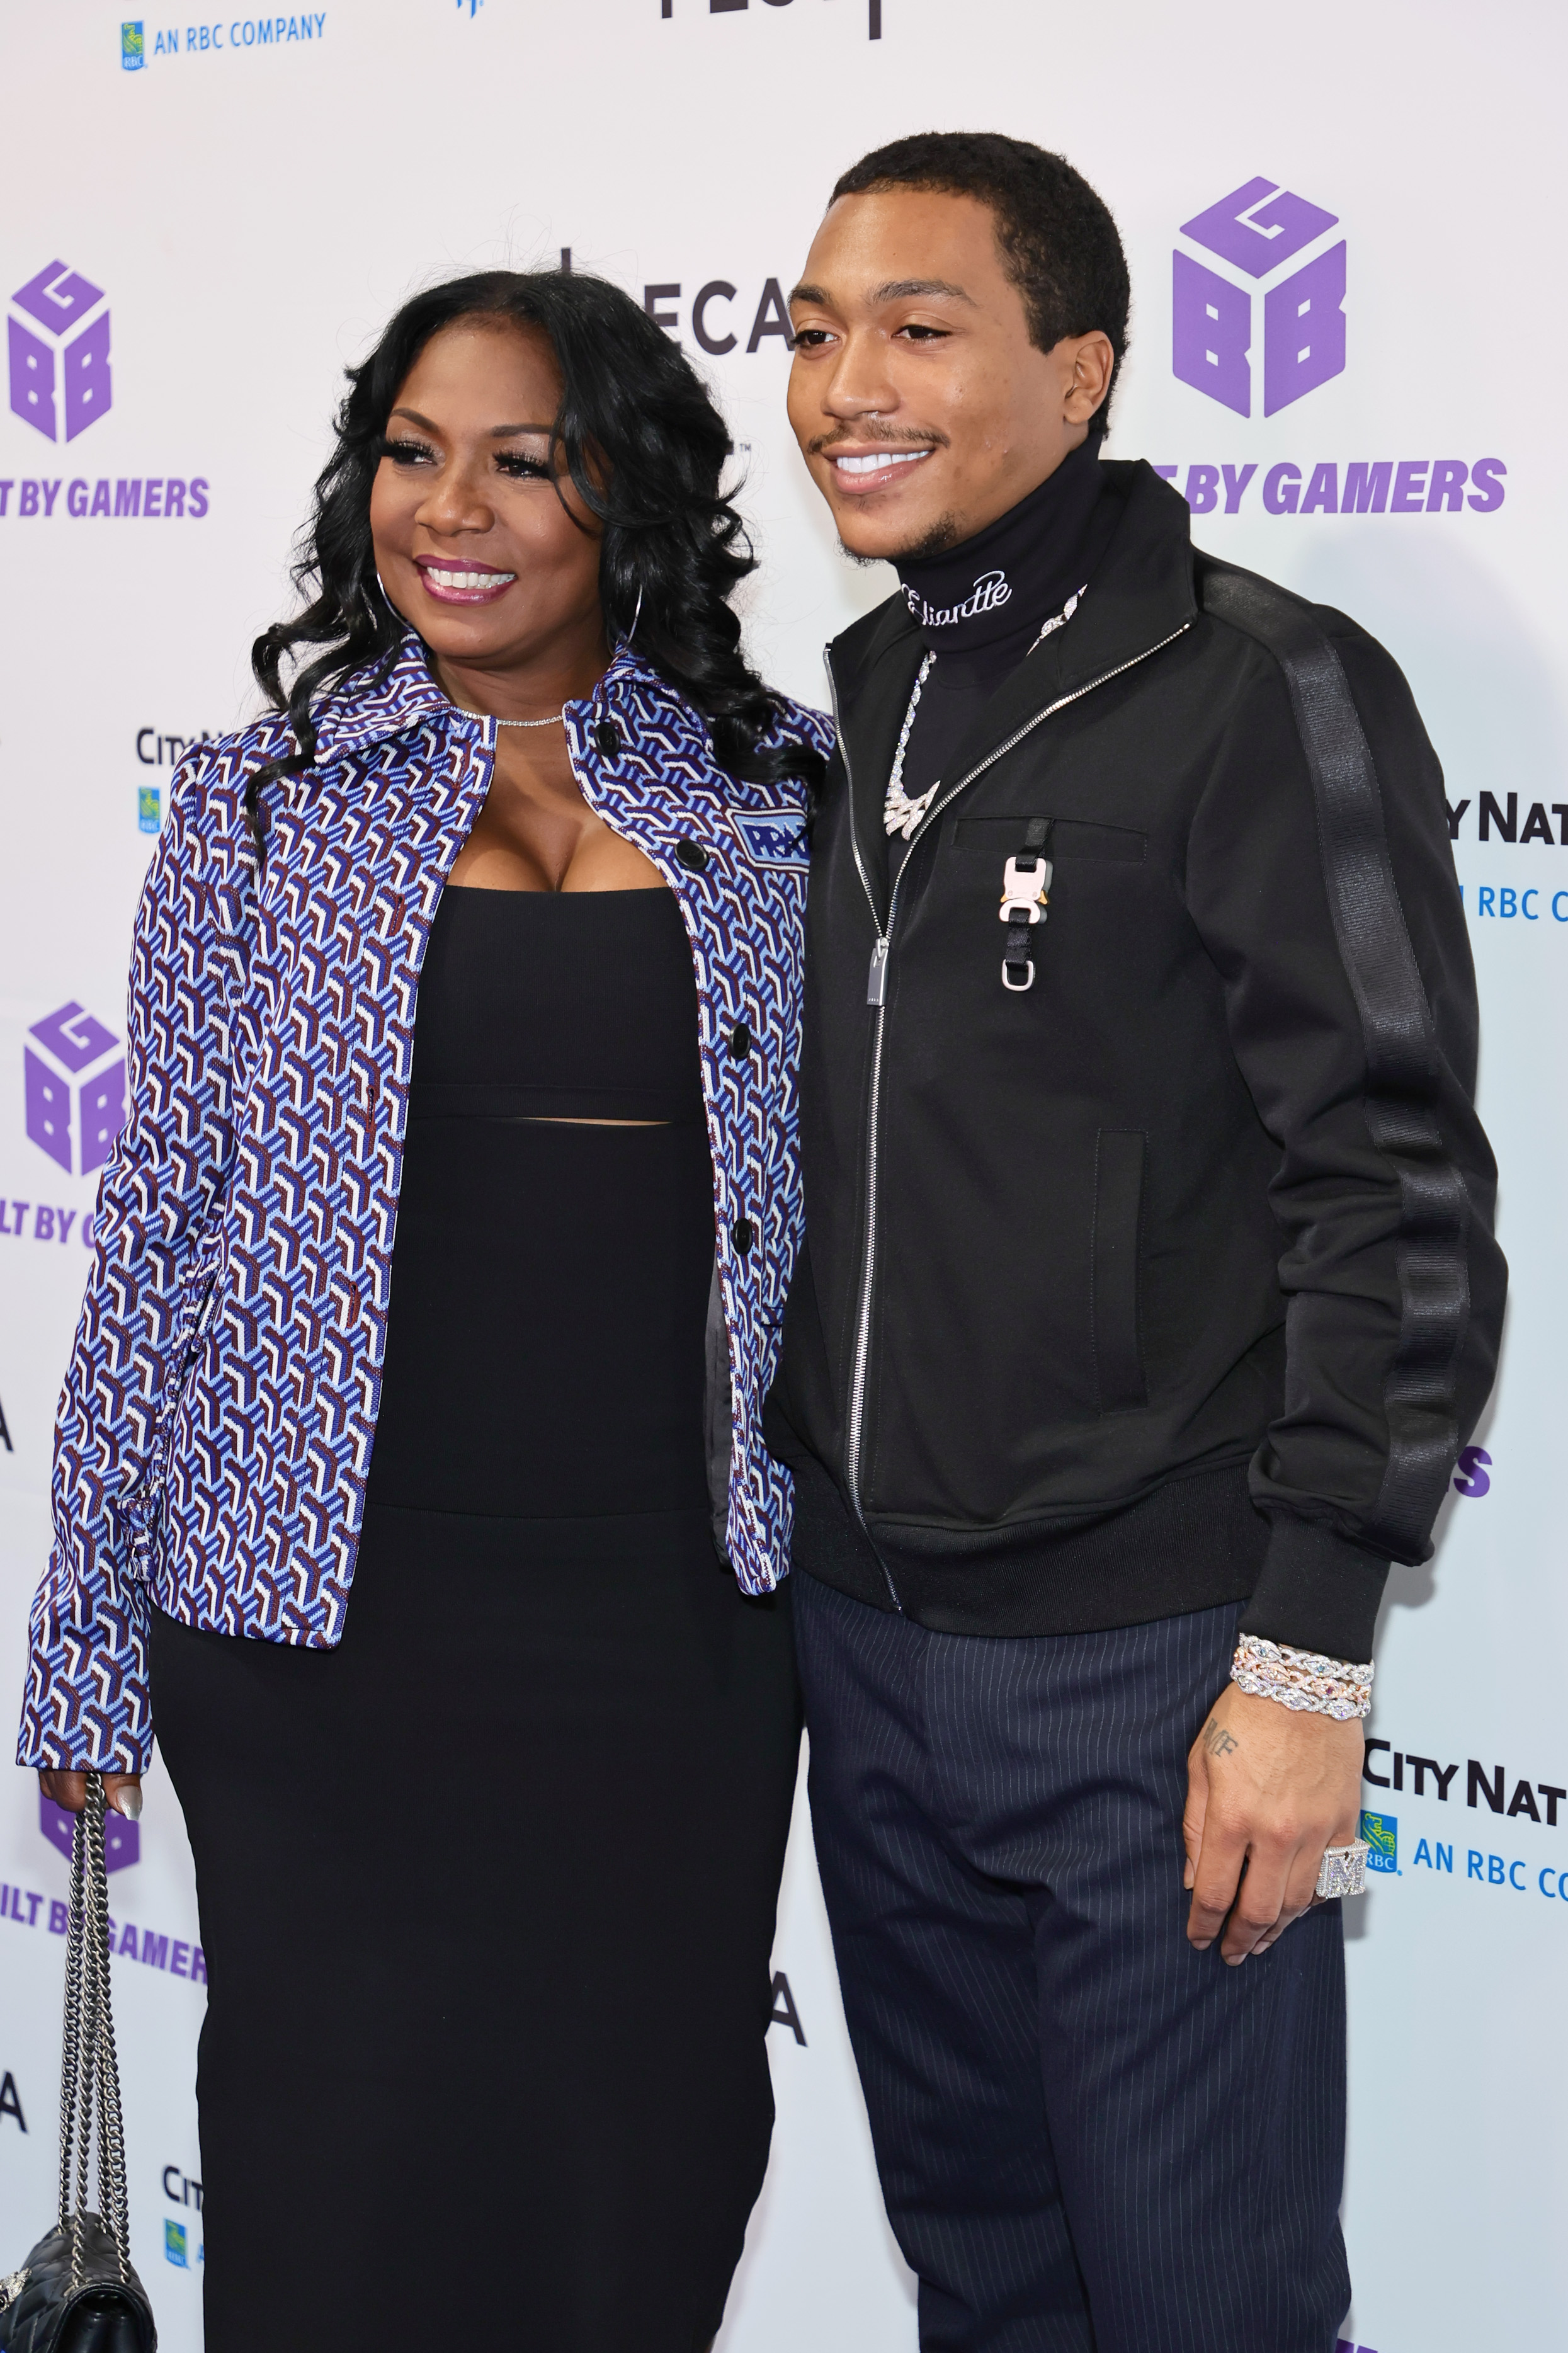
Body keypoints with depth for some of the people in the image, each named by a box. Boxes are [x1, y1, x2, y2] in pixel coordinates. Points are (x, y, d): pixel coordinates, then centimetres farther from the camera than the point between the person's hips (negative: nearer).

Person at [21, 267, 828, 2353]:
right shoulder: (266, 809, 1)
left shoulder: (778, 794, 4)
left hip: (679, 1614, 2)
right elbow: (160, 1228, 2)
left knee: (651, 2161, 11)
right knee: (354, 2179, 4)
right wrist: (91, 1646, 2)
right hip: (336, 1620, -1)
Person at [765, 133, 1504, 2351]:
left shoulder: (1265, 691, -11)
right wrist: (793, 1545, 16)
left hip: (1152, 1664, -6)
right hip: (868, 1639, 6)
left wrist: (1308, 1661, -17)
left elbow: (1395, 1189, -14)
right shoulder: (842, 709, 10)